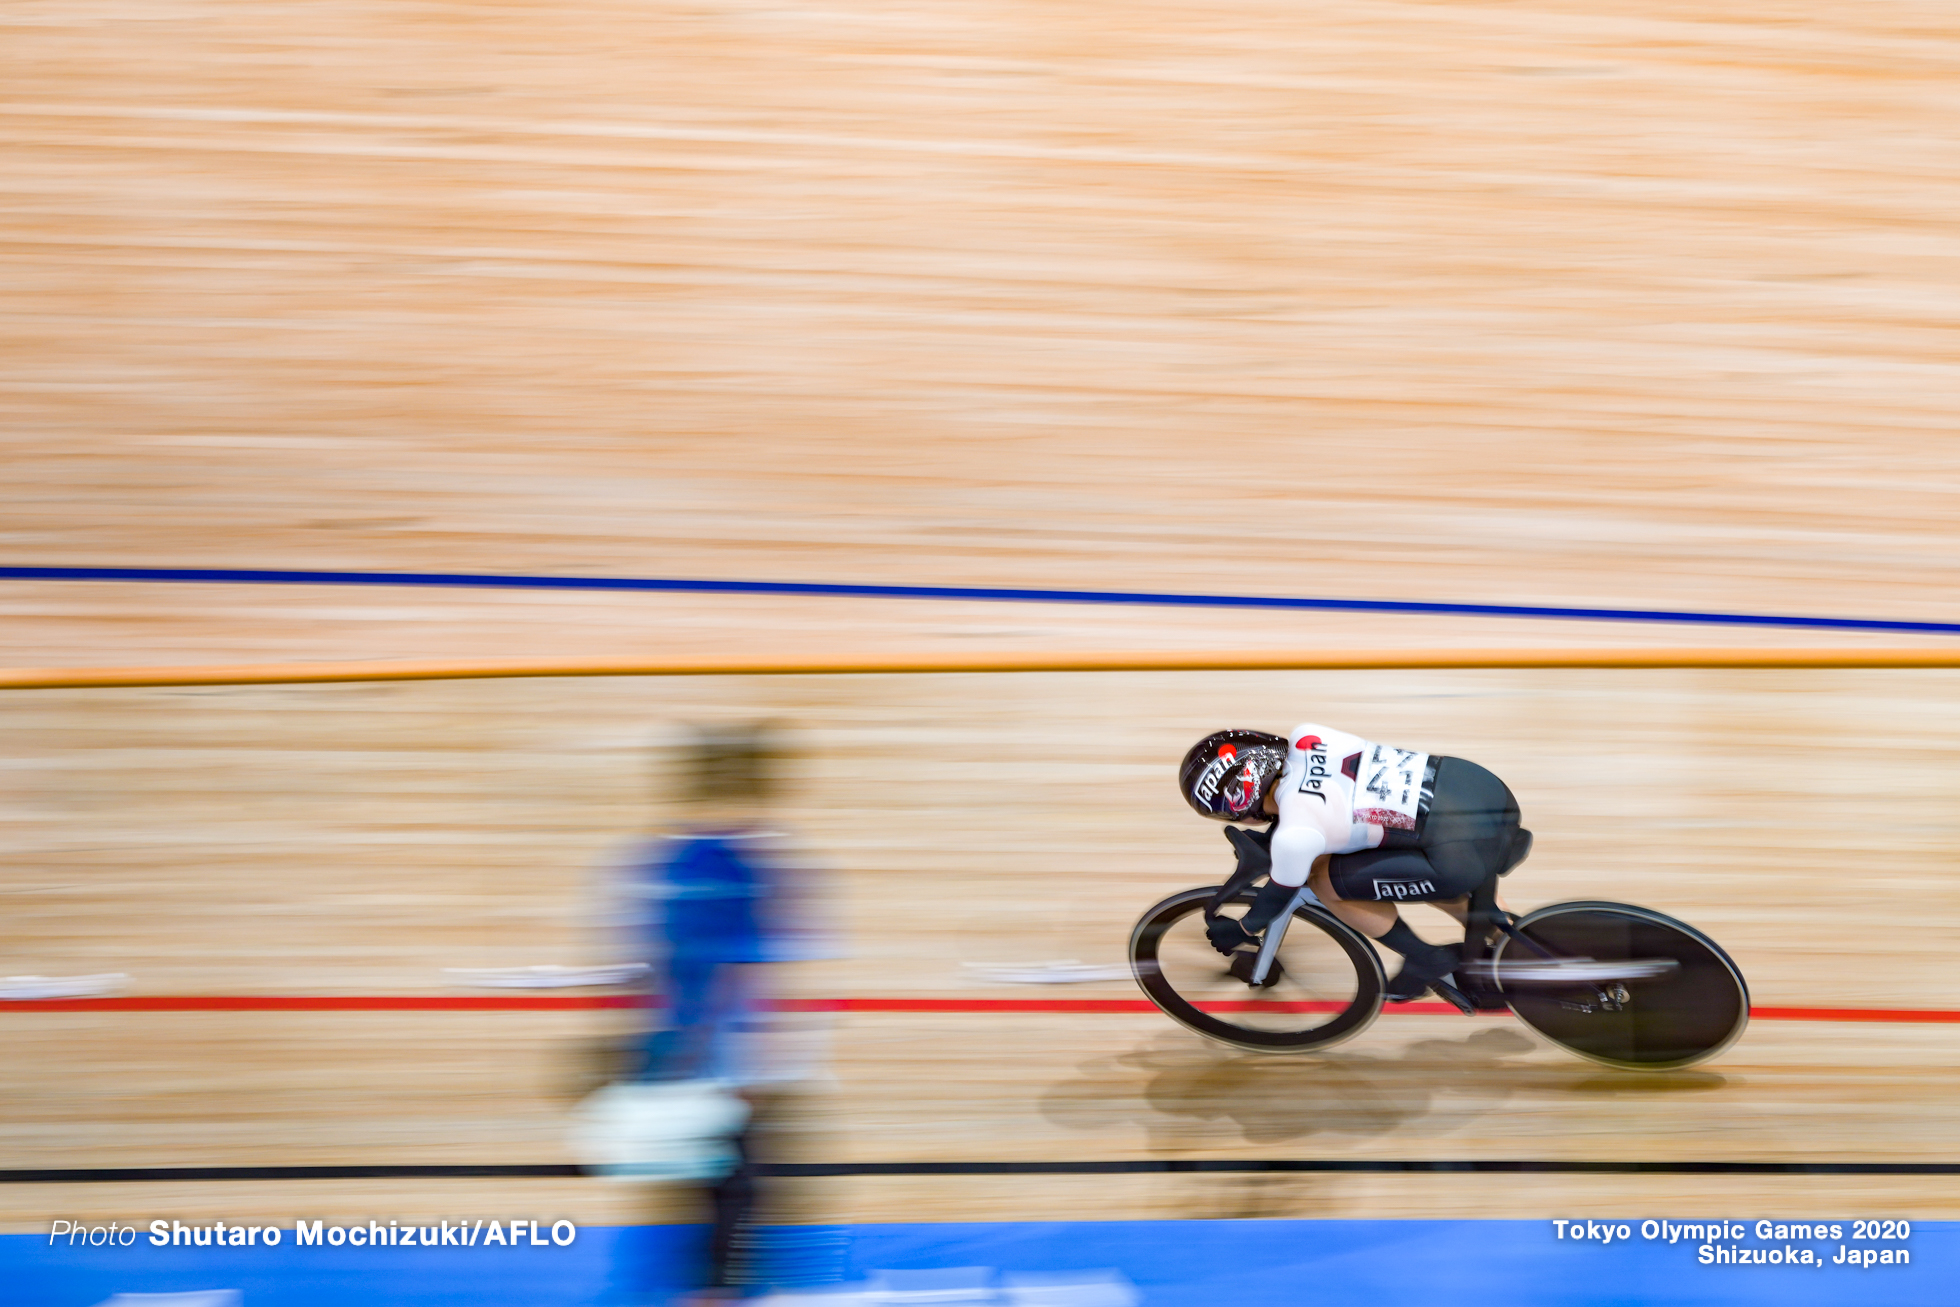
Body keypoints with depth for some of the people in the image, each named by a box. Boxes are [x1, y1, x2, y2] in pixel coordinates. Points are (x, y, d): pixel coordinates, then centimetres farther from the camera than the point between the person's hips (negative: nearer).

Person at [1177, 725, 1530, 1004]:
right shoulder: (1306, 736, 2)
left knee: (1323, 879, 3)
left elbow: (1280, 893, 5)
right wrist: (1271, 841, 36)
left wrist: (1242, 931, 24)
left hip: (1469, 851, -8)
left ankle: (1428, 961, 14)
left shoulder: (1294, 836, -16)